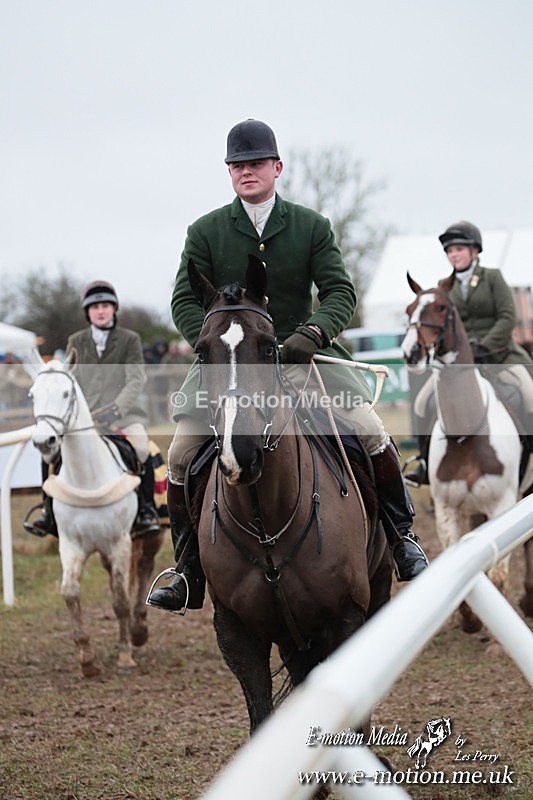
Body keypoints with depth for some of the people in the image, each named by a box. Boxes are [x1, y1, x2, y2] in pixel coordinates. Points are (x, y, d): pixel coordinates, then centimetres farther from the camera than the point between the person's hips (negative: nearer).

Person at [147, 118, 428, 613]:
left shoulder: (312, 227, 3)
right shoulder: (205, 233, 2)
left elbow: (340, 292, -2)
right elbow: (184, 302, 0)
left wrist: (312, 334, -22)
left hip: (303, 355, 0)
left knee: (371, 433, -14)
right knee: (182, 455, -13)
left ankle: (402, 537, 6)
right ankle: (188, 575, 0)